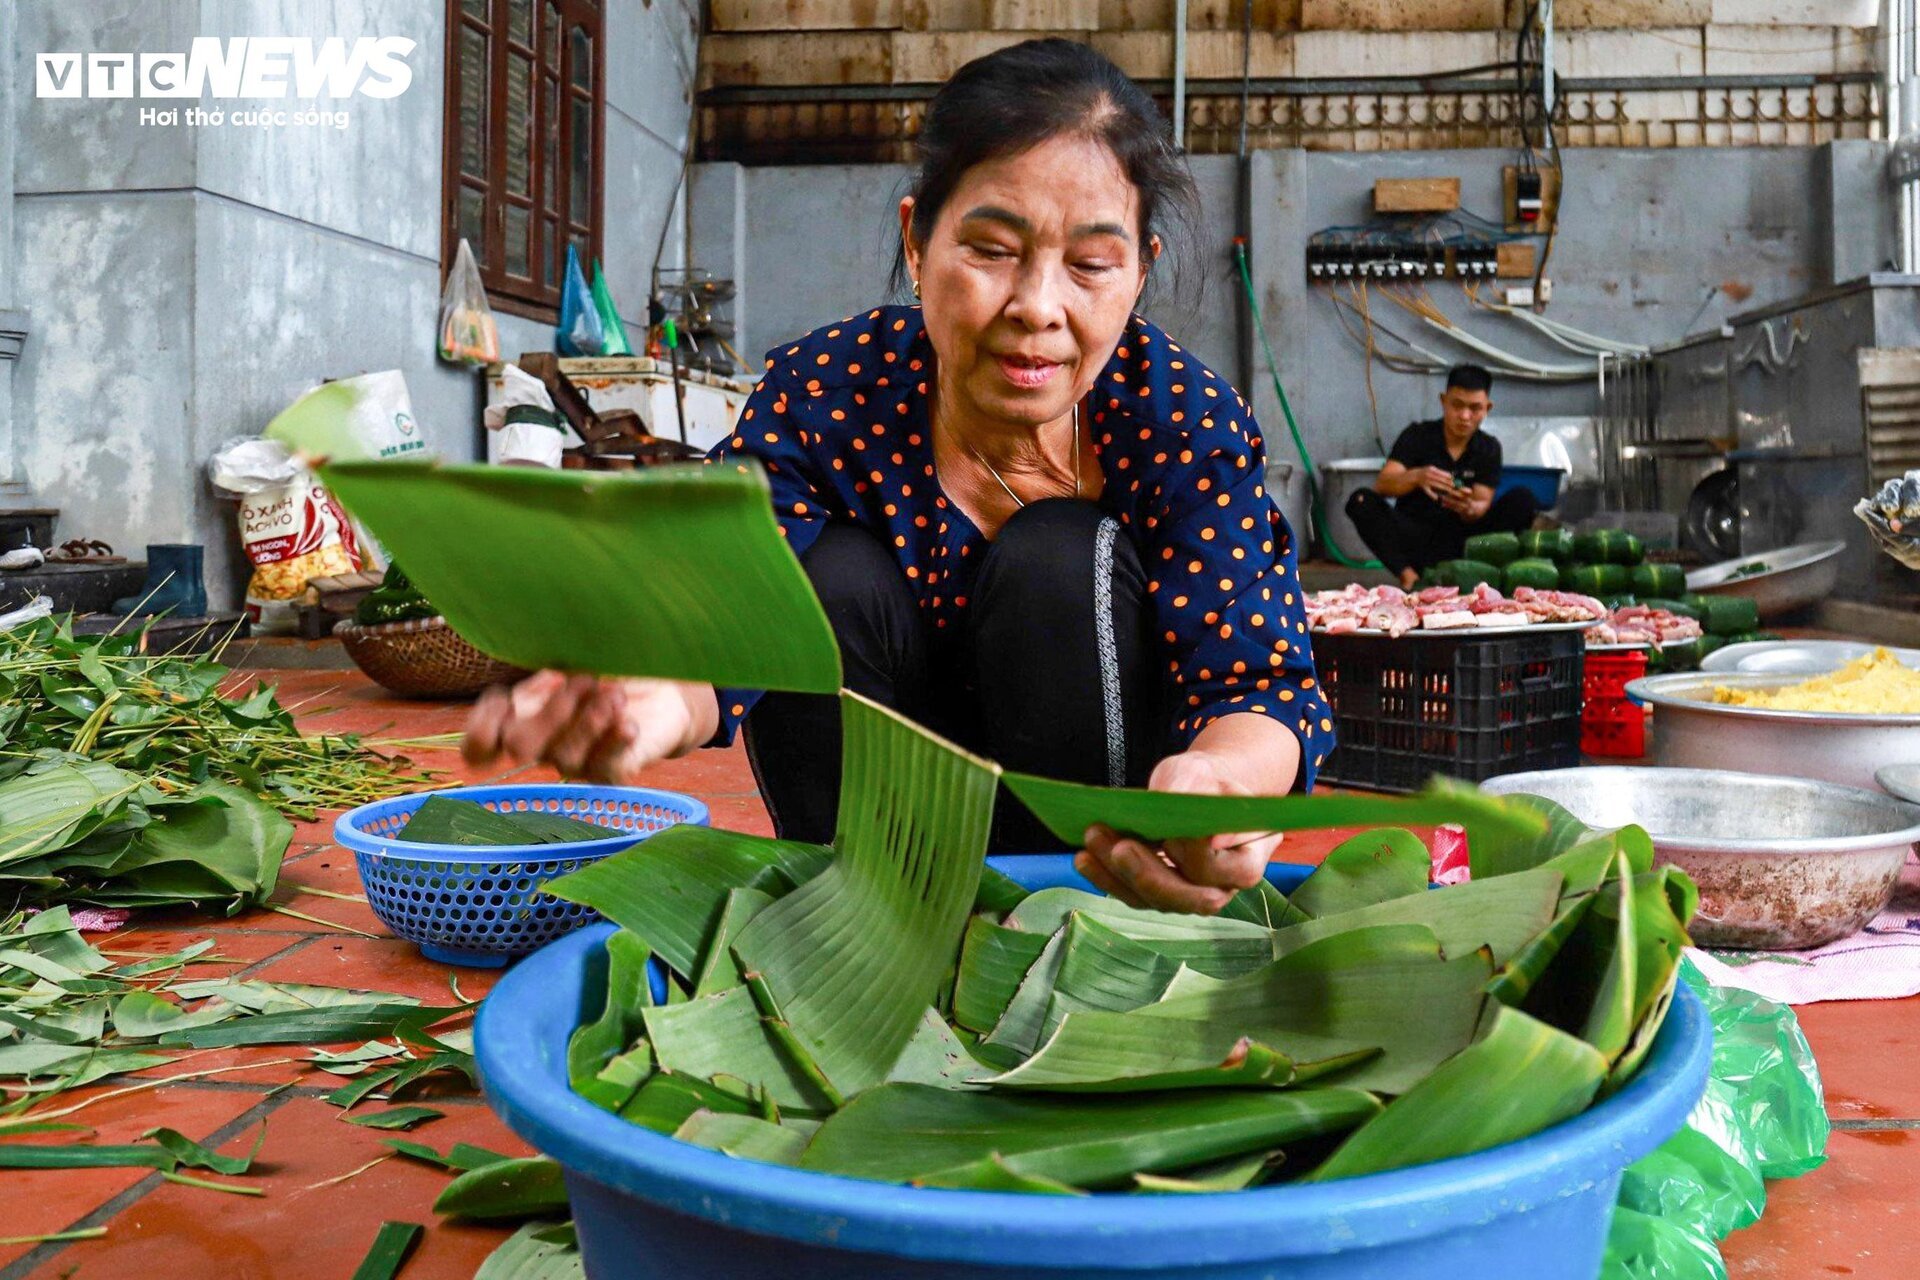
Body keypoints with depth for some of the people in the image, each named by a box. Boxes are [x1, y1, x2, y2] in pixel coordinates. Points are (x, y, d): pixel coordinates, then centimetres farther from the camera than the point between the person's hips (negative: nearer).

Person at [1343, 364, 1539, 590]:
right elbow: (1383, 485, -16)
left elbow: (1483, 505, -6)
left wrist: (1469, 509, -32)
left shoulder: (1489, 448, 4)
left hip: (1460, 537, 1)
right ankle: (1409, 575, -38)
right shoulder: (1417, 436, -2)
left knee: (1523, 500, -19)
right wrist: (1416, 477, -39)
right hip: (1413, 534, -1)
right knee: (1361, 501, -26)